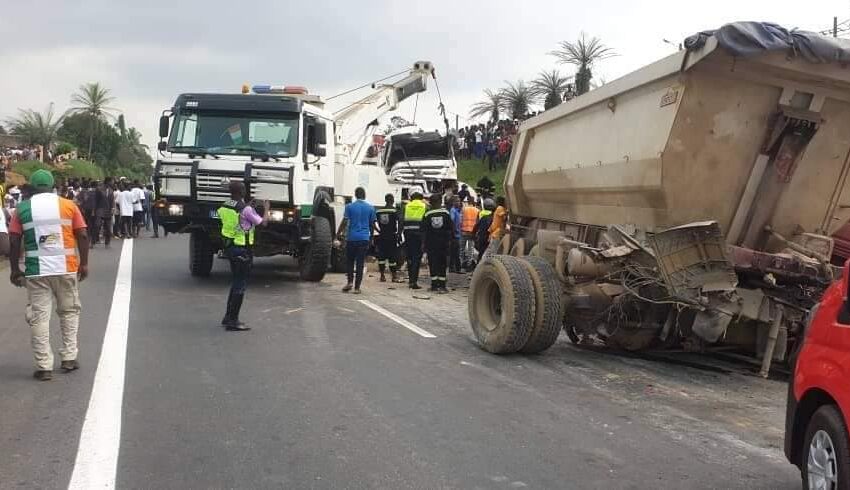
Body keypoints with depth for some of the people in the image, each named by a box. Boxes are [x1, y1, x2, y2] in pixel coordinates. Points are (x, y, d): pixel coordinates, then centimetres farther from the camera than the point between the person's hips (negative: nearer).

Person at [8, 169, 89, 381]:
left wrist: (15, 269, 7)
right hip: (66, 269, 1)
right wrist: (84, 264, 5)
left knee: (39, 316, 4)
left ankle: (44, 367, 3)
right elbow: (82, 236, -2)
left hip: (36, 271, -1)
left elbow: (14, 241, -1)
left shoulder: (23, 209, 3)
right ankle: (69, 358, 17)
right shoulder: (68, 205, 2)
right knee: (69, 311, 17)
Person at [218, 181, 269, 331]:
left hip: (229, 247, 8)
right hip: (242, 250, -8)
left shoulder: (224, 207, 4)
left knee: (236, 283, 19)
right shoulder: (246, 209, -18)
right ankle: (232, 321, 0)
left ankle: (228, 318, 25)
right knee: (240, 285, -1)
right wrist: (266, 209, 11)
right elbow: (263, 222, -7)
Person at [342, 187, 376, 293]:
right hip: (364, 238, 1)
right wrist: (371, 237, 19)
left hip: (351, 238, -1)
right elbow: (372, 225, 8)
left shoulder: (349, 206, -1)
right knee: (360, 263, 2)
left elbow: (345, 222, -7)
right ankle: (357, 287, 1)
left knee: (349, 261, 13)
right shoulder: (370, 208, 4)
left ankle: (350, 281, -1)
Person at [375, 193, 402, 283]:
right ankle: (394, 276, 2)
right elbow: (399, 223, -14)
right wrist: (399, 234, -9)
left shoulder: (379, 211, 6)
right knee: (393, 256, 1)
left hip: (382, 237, 3)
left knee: (381, 256, 9)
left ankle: (382, 275, 10)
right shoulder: (395, 211, -7)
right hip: (392, 237, -3)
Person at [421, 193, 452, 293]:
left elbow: (423, 230, 0)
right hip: (443, 243, 0)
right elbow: (451, 228, -1)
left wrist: (424, 242, 6)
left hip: (431, 243, 0)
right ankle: (442, 285, 2)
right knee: (442, 264, 5)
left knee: (433, 264, 4)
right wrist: (449, 240, 7)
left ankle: (434, 285, 2)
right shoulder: (445, 213, -3)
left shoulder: (427, 215, -2)